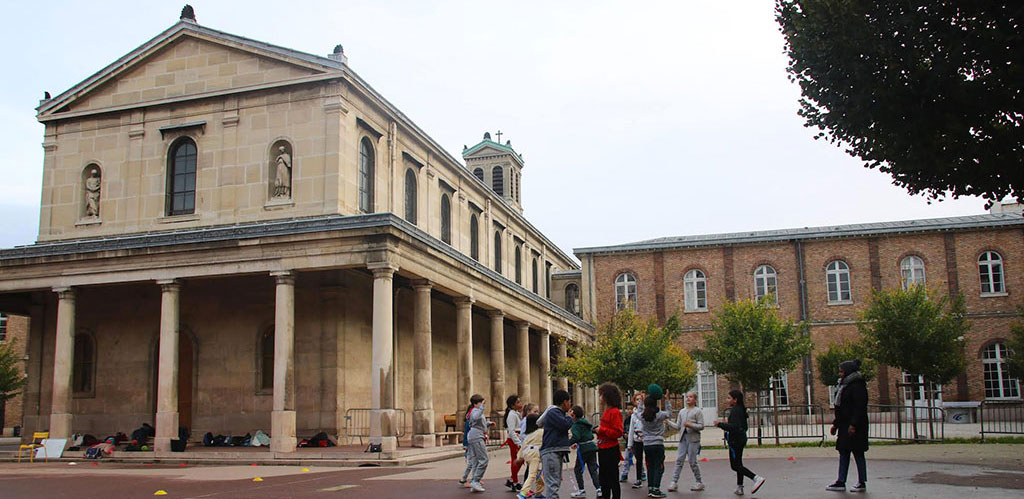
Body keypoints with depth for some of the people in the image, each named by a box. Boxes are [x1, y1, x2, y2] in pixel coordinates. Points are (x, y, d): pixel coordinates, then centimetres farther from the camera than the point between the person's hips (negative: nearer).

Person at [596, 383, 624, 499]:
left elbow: (618, 433, -20)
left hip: (611, 450, -9)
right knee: (603, 477, 17)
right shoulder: (606, 411, 13)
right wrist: (598, 430, 8)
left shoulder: (615, 412, -15)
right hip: (602, 449, 9)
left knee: (612, 478, -1)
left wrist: (602, 430, -17)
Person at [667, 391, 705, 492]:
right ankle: (674, 482, -1)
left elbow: (701, 426, -7)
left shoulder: (697, 411, -1)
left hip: (693, 439, -5)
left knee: (692, 461, -2)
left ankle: (699, 482, 13)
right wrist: (668, 422, 0)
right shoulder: (682, 411, 15)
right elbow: (678, 426, 13)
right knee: (679, 460, 0)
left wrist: (690, 425, -20)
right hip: (683, 438, 5)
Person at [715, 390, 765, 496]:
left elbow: (734, 427, -27)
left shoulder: (735, 410, -18)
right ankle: (739, 488, 20)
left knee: (735, 466, -5)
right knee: (738, 464, 15)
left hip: (735, 441, -10)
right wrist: (728, 423, 17)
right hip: (741, 439, 10)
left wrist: (720, 424, -19)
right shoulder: (741, 410, 12)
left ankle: (756, 478, -14)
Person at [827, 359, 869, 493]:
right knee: (843, 452, 8)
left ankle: (862, 483, 6)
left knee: (857, 452, -2)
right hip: (844, 425, 10)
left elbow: (860, 407, -20)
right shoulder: (844, 385, 16)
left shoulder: (857, 386, -13)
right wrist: (835, 424, 20)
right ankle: (841, 482, 10)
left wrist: (854, 425, -25)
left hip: (855, 426, -10)